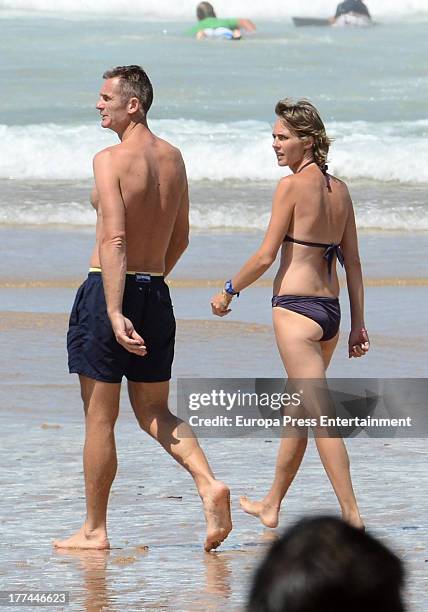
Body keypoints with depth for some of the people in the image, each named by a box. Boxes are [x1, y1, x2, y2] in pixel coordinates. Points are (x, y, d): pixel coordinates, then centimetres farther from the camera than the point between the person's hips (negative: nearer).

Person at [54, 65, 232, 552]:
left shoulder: (110, 161, -14)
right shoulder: (172, 159, 9)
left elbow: (114, 240, -22)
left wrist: (115, 313, -27)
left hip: (110, 291, -7)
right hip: (156, 293, 7)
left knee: (99, 418, 3)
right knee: (154, 412, 16)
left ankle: (94, 530, 10)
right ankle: (208, 484, -6)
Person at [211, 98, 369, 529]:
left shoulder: (292, 186, -12)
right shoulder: (339, 189, 10)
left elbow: (266, 256, -11)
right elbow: (352, 263, 12)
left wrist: (228, 292, 3)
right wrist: (358, 324, 15)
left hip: (296, 307, -8)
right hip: (330, 309, 8)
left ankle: (352, 516, -14)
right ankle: (271, 506, 31)